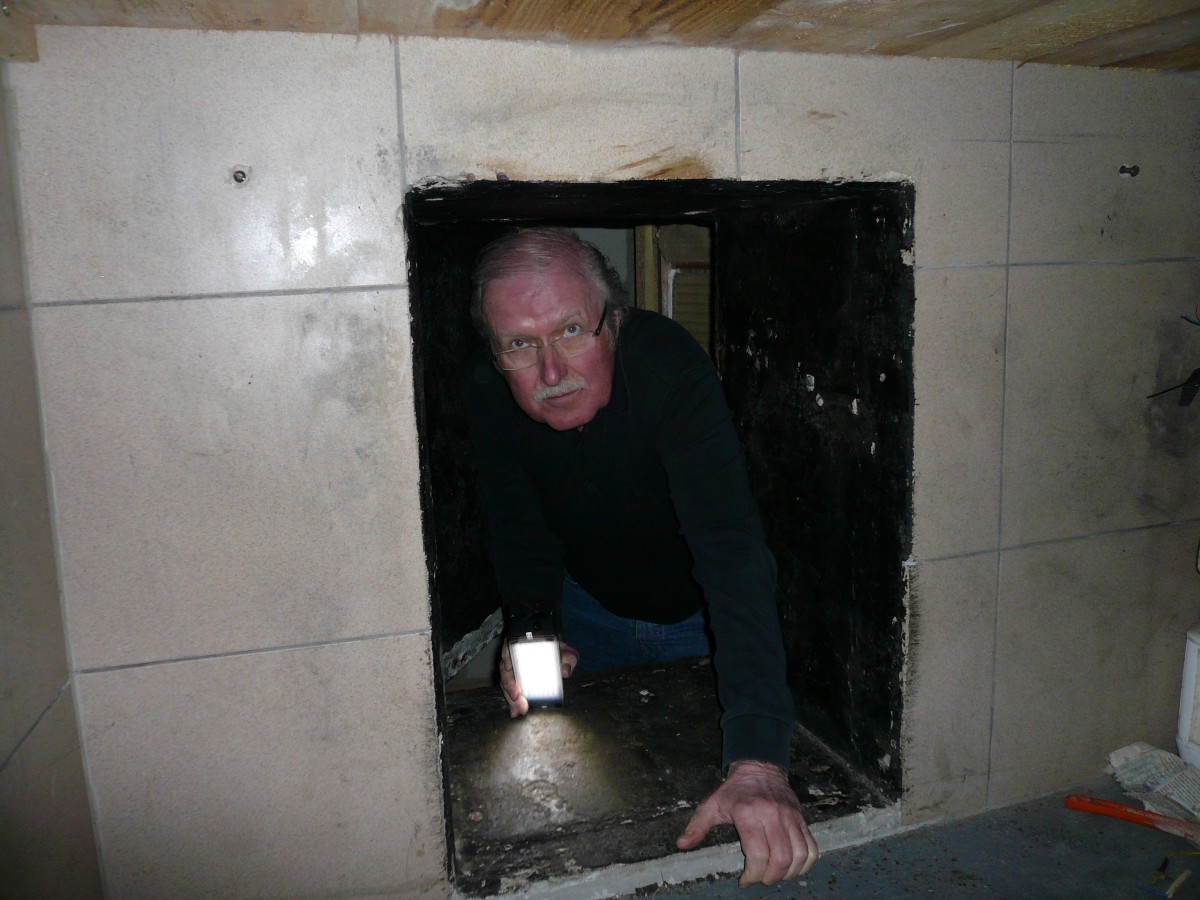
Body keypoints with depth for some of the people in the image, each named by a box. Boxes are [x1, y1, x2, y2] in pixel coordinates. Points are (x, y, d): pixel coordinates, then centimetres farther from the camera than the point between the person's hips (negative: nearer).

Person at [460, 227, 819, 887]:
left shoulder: (668, 366, -39)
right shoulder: (484, 395, -24)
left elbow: (732, 552, -49)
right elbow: (518, 530, -8)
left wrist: (758, 764, -57)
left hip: (701, 616, -3)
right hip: (590, 613, 4)